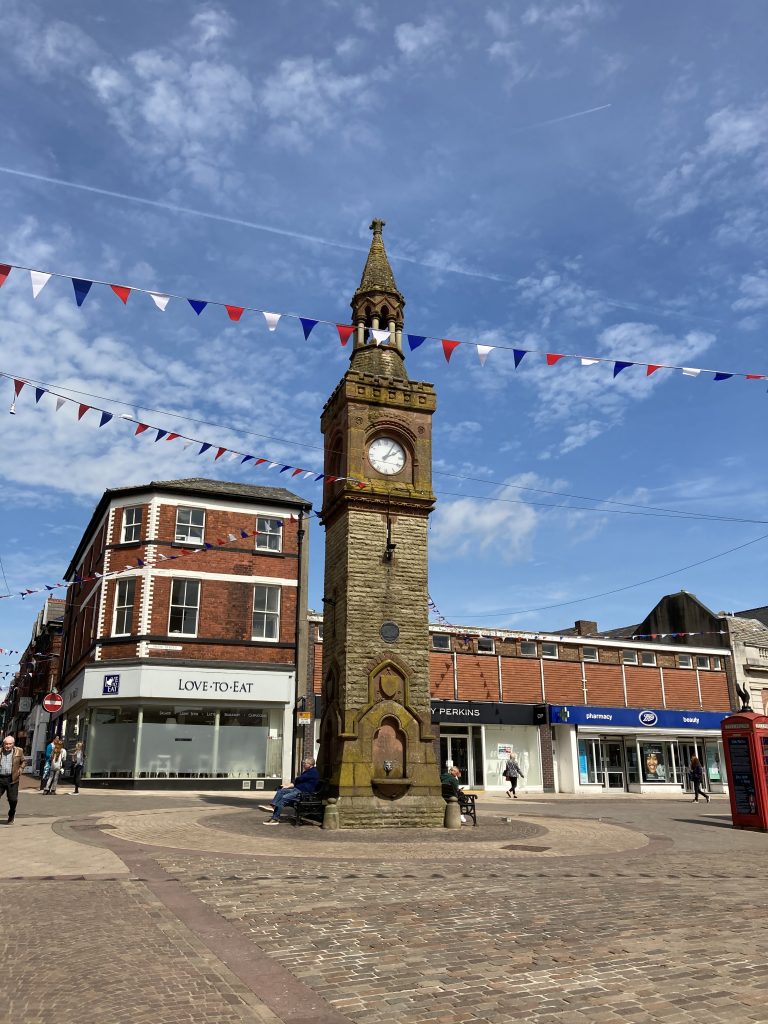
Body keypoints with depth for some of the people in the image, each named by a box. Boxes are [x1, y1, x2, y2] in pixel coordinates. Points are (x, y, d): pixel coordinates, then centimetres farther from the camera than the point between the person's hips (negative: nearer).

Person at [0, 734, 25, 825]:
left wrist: (20, 769, 2)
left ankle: (11, 818, 25)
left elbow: (22, 762, 16)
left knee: (13, 799, 4)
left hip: (12, 779, 0)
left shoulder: (19, 751, 2)